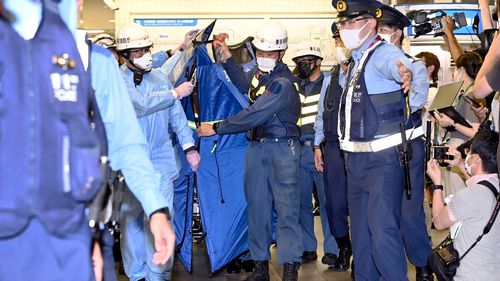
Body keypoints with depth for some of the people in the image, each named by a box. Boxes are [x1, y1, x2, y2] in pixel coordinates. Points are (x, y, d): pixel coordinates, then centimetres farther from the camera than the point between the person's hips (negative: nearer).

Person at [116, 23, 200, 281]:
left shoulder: (159, 77, 9)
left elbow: (176, 114, 11)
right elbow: (142, 104, -18)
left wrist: (189, 146, 5)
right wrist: (176, 93, -8)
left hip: (160, 161, 2)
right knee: (131, 219, 6)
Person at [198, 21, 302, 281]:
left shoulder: (283, 83, -17)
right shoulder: (259, 70, 9)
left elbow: (254, 115, -22)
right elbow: (244, 84, 33)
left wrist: (216, 128, -15)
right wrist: (227, 56, 23)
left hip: (281, 146, -7)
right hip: (256, 146, 8)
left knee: (286, 208, -5)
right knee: (256, 207, 9)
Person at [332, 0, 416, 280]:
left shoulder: (383, 52, -13)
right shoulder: (353, 63, 14)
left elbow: (397, 63, -37)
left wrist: (404, 73, -59)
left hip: (384, 159, -9)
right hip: (357, 159, 9)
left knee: (383, 231, -14)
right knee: (360, 231, 16)